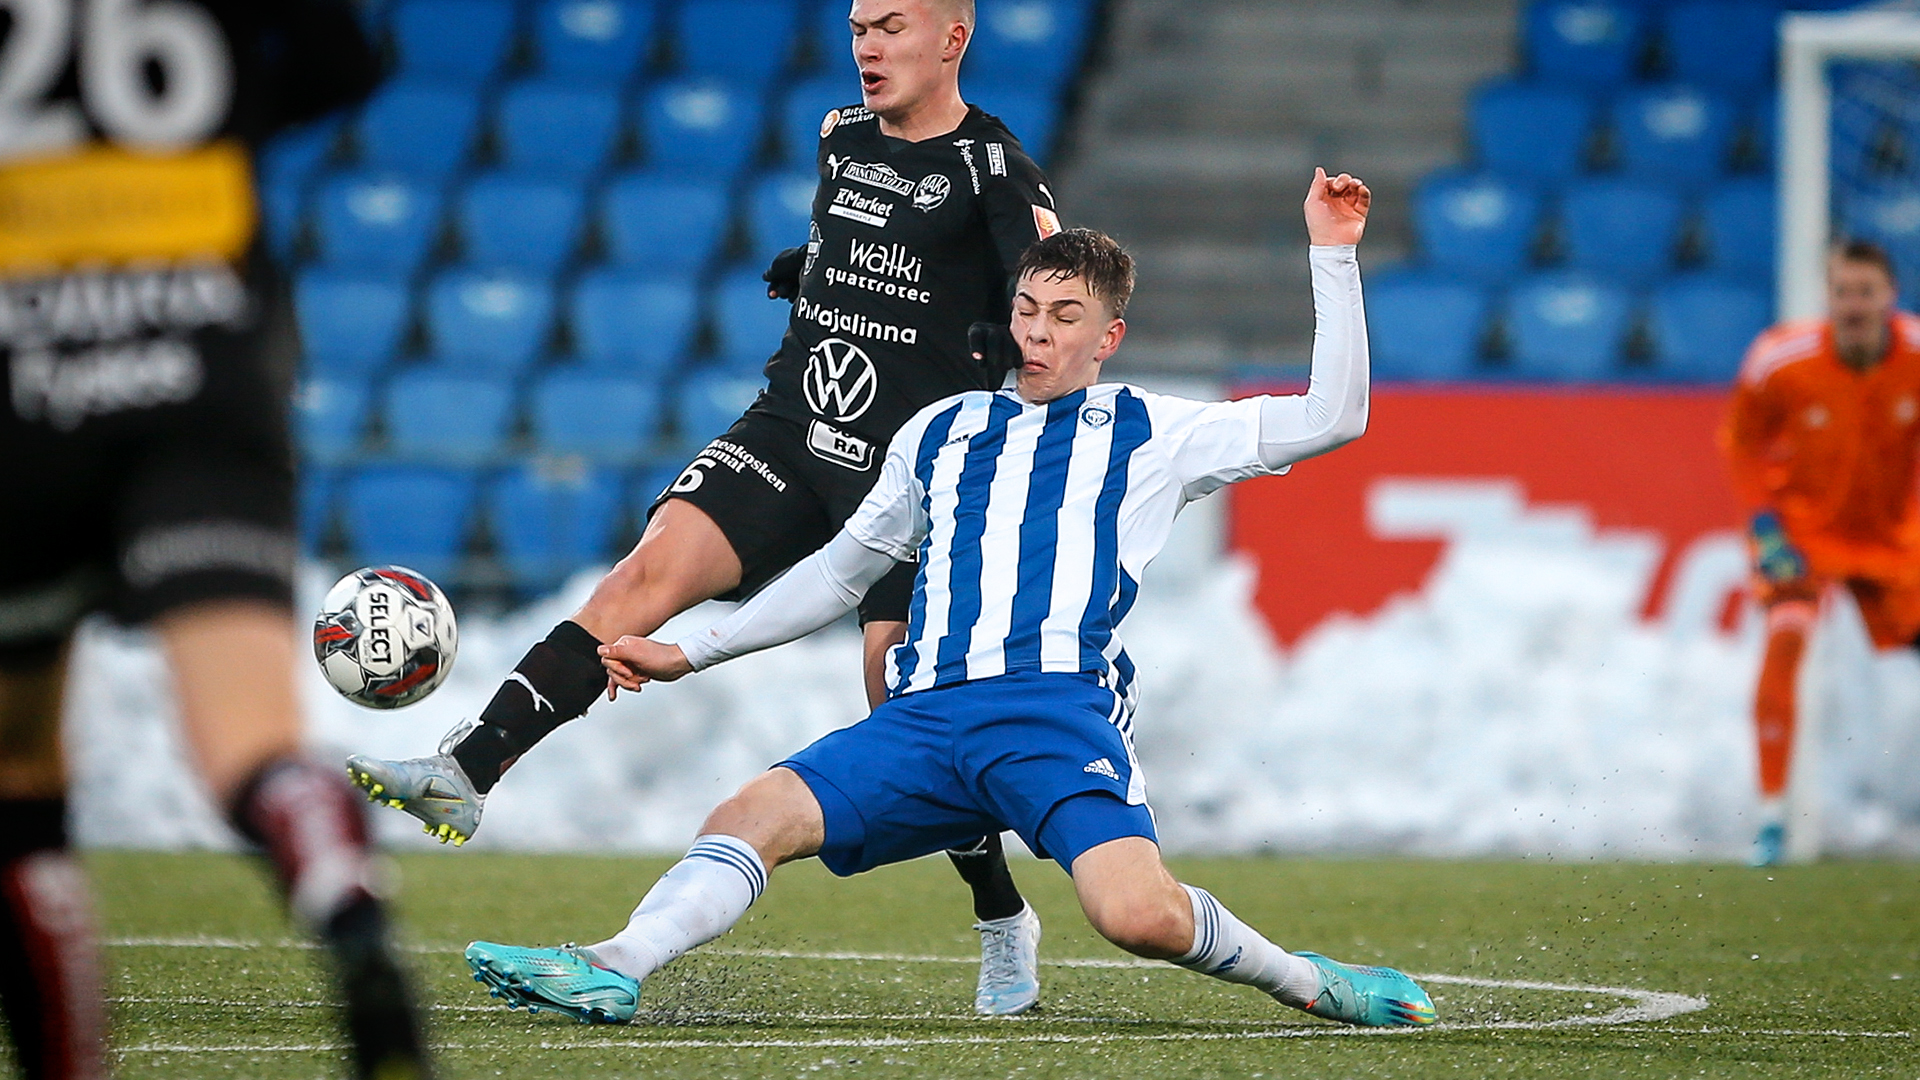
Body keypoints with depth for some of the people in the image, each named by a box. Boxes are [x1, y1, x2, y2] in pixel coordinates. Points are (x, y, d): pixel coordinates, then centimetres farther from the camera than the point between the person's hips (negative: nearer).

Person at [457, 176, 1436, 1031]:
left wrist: (1332, 254, 7)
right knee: (751, 817, -22)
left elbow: (1331, 418, 11)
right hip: (926, 713, 4)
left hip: (1061, 709, -4)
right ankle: (613, 970, -37)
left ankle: (1305, 982, -7)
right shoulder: (941, 434, 27)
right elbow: (842, 571, 36)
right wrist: (693, 653, 33)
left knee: (1138, 913, -30)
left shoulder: (1148, 434, 16)